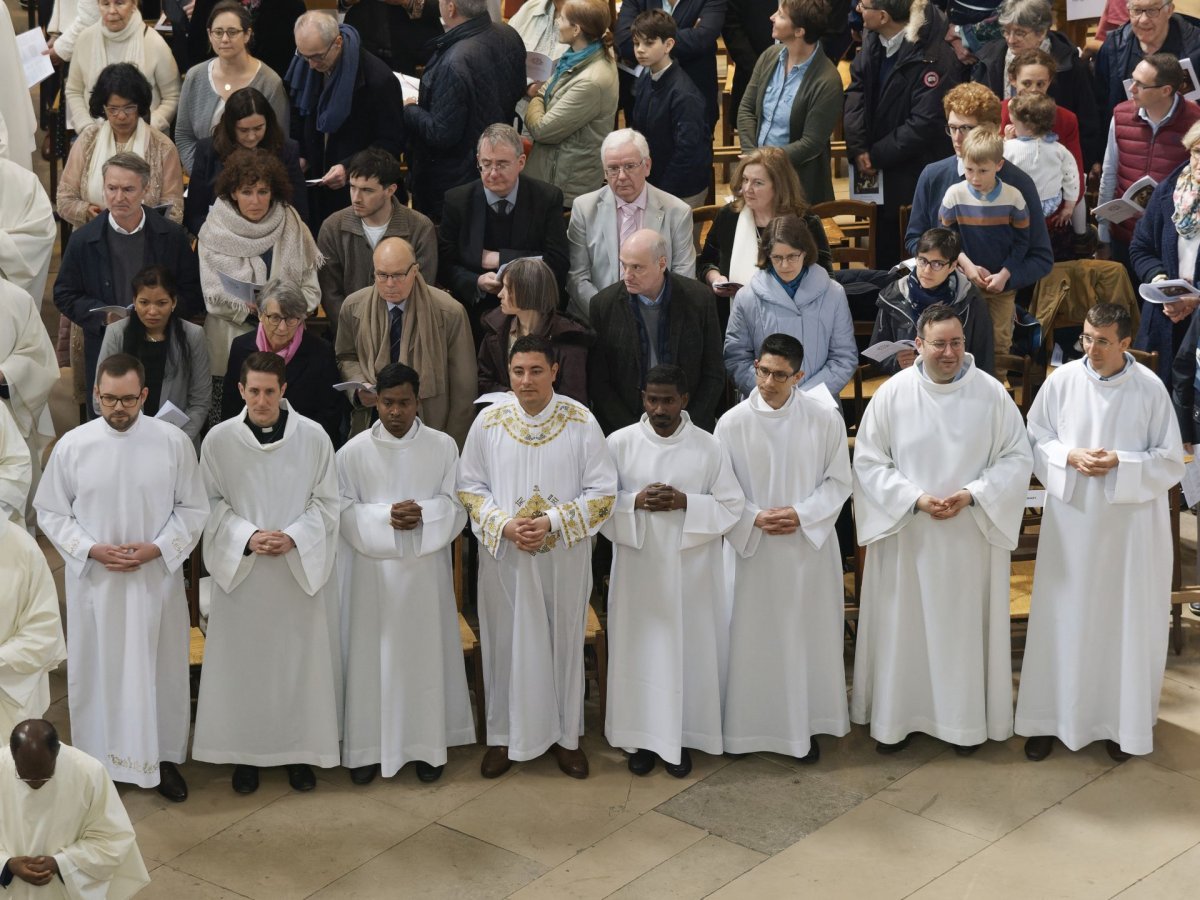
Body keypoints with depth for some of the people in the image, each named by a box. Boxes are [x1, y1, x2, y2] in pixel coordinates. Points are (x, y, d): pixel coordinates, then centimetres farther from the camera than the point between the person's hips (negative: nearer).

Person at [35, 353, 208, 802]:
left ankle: (163, 756, 26)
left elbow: (193, 508, -1)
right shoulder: (72, 445, -6)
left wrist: (157, 548, -15)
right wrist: (92, 550, -13)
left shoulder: (174, 442, -8)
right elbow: (50, 512, 1)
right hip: (93, 581, 0)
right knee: (97, 672, 9)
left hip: (156, 579, 0)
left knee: (161, 670, 10)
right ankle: (98, 759, 24)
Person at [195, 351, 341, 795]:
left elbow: (326, 503, 0)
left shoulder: (313, 437, -5)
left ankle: (300, 750, 19)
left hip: (301, 567, 0)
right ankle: (245, 753, 18)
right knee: (243, 661, 5)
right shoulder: (219, 439, -5)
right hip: (240, 568, 0)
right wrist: (247, 536, -14)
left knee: (301, 658, 5)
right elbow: (212, 503, 1)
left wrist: (293, 537, -15)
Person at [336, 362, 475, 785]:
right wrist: (386, 517, -19)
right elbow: (344, 511, -3)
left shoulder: (443, 447, 2)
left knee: (426, 653, 6)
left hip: (425, 571, 1)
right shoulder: (354, 451, -1)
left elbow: (456, 505, 1)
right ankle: (368, 747, 12)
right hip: (372, 571, -1)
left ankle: (427, 745, 16)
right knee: (372, 655, 3)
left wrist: (422, 514, -18)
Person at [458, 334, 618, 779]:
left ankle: (566, 734, 26)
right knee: (506, 643, 9)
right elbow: (469, 486, 2)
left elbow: (603, 491, -6)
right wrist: (503, 525, -13)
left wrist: (553, 521, -17)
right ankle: (504, 736, 24)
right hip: (504, 555, 1)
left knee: (564, 642, 10)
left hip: (564, 555, -1)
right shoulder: (489, 421, -4)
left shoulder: (580, 421, -8)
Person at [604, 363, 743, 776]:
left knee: (688, 649, 5)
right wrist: (636, 501, -17)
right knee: (639, 648, 6)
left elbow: (731, 506, -1)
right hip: (638, 568, 0)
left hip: (690, 571, 0)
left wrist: (685, 503, -16)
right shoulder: (620, 443, -3)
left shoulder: (708, 447, -3)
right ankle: (641, 738, 19)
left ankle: (681, 737, 19)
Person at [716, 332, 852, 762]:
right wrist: (755, 519, -16)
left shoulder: (825, 419, -6)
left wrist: (801, 515, -13)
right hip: (752, 547, 0)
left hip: (810, 546, 0)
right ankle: (751, 724, 18)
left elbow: (839, 481, 0)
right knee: (753, 637, 5)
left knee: (809, 636, 8)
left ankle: (806, 726, 21)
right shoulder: (733, 423, -7)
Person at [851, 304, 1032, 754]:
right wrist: (915, 499, -15)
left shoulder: (991, 393, -6)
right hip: (906, 535, 0)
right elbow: (868, 460, -3)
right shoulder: (892, 393, -6)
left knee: (965, 626, 7)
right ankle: (895, 717, 20)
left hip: (972, 537, 0)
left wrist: (972, 494, -16)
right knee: (903, 626, 7)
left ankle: (965, 721, 21)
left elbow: (1017, 458, -2)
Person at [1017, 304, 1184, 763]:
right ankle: (1049, 716, 18)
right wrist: (1070, 458, -15)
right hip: (1071, 518, 1)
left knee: (1125, 622, 7)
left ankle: (1120, 720, 21)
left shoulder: (1150, 389, -8)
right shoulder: (1062, 381, -6)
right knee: (1062, 619, 7)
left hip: (1130, 523, -1)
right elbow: (1035, 439, 3)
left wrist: (1120, 464, -18)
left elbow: (1171, 461, -4)